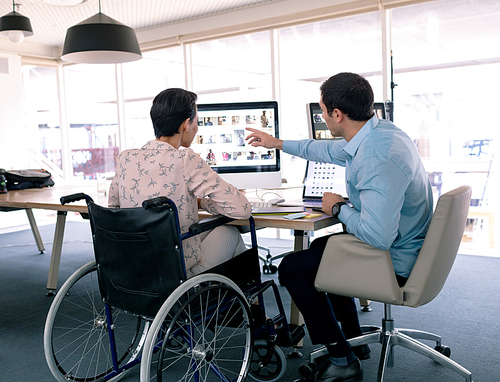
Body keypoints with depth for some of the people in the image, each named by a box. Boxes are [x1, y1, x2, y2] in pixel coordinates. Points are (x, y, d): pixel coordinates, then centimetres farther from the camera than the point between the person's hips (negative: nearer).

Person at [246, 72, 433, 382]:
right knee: (320, 246, 30)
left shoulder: (378, 159, -33)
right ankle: (354, 339, 37)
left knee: (292, 268, -2)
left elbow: (378, 236, -37)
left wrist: (338, 208, -17)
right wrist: (277, 143, 28)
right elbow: (329, 150, 18)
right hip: (398, 245, 10)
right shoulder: (378, 130, 0)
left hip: (393, 263, -10)